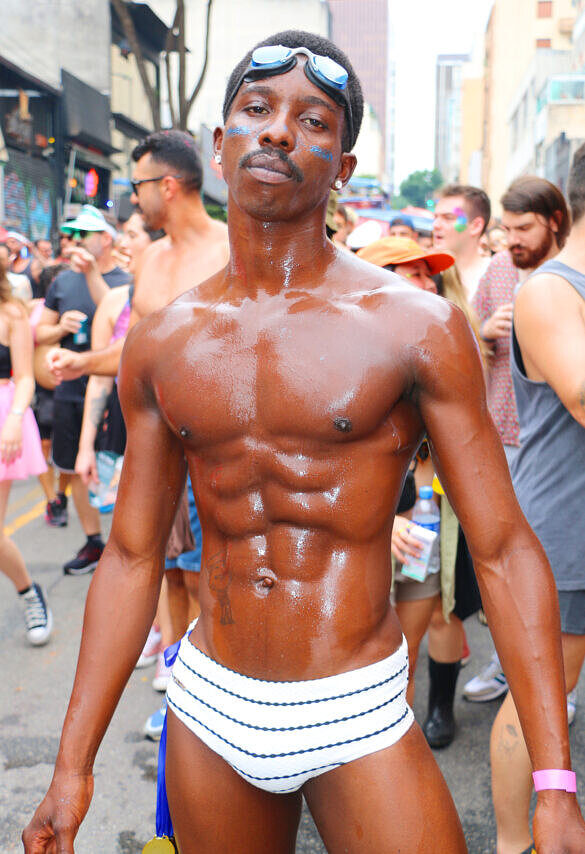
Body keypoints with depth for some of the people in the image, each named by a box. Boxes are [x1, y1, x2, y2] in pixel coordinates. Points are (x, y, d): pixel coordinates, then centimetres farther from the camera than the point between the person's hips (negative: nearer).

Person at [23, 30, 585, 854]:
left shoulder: (417, 326, -10)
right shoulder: (161, 343, 0)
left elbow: (503, 550, -9)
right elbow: (132, 556, 5)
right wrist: (74, 764, 6)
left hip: (357, 720, -3)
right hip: (209, 708, 4)